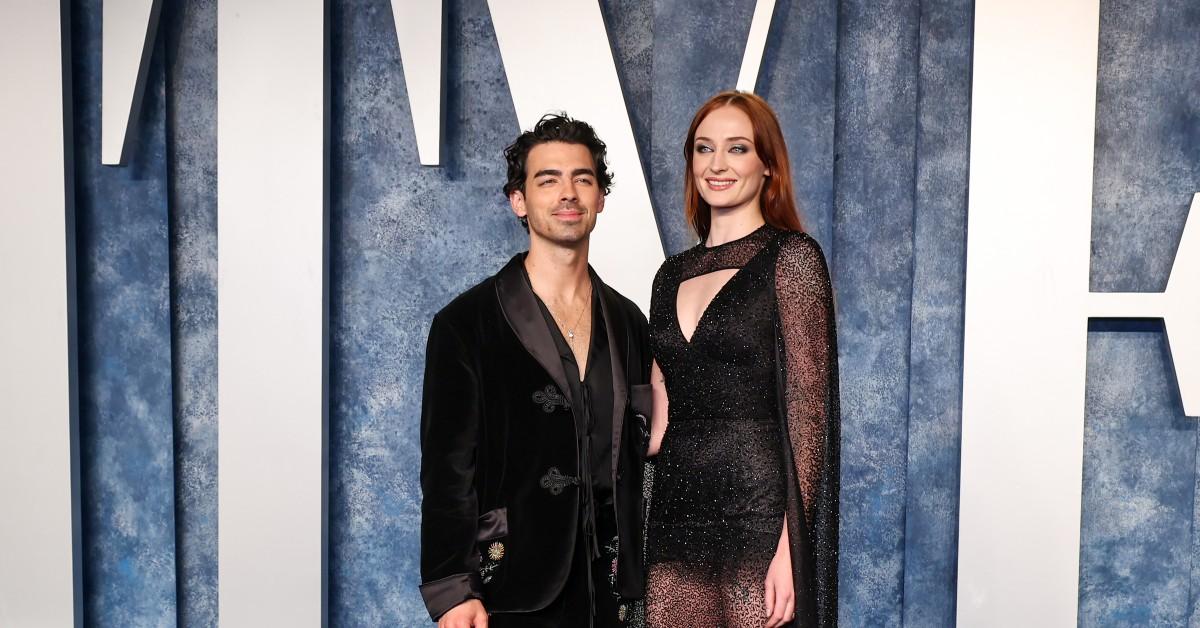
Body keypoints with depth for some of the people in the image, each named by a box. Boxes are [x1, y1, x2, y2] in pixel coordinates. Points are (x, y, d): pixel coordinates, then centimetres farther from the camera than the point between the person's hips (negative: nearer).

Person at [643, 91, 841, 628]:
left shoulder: (791, 257, -6)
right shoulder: (674, 273, 11)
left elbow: (809, 405, -11)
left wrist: (789, 547, -15)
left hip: (757, 514, -5)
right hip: (675, 514, 5)